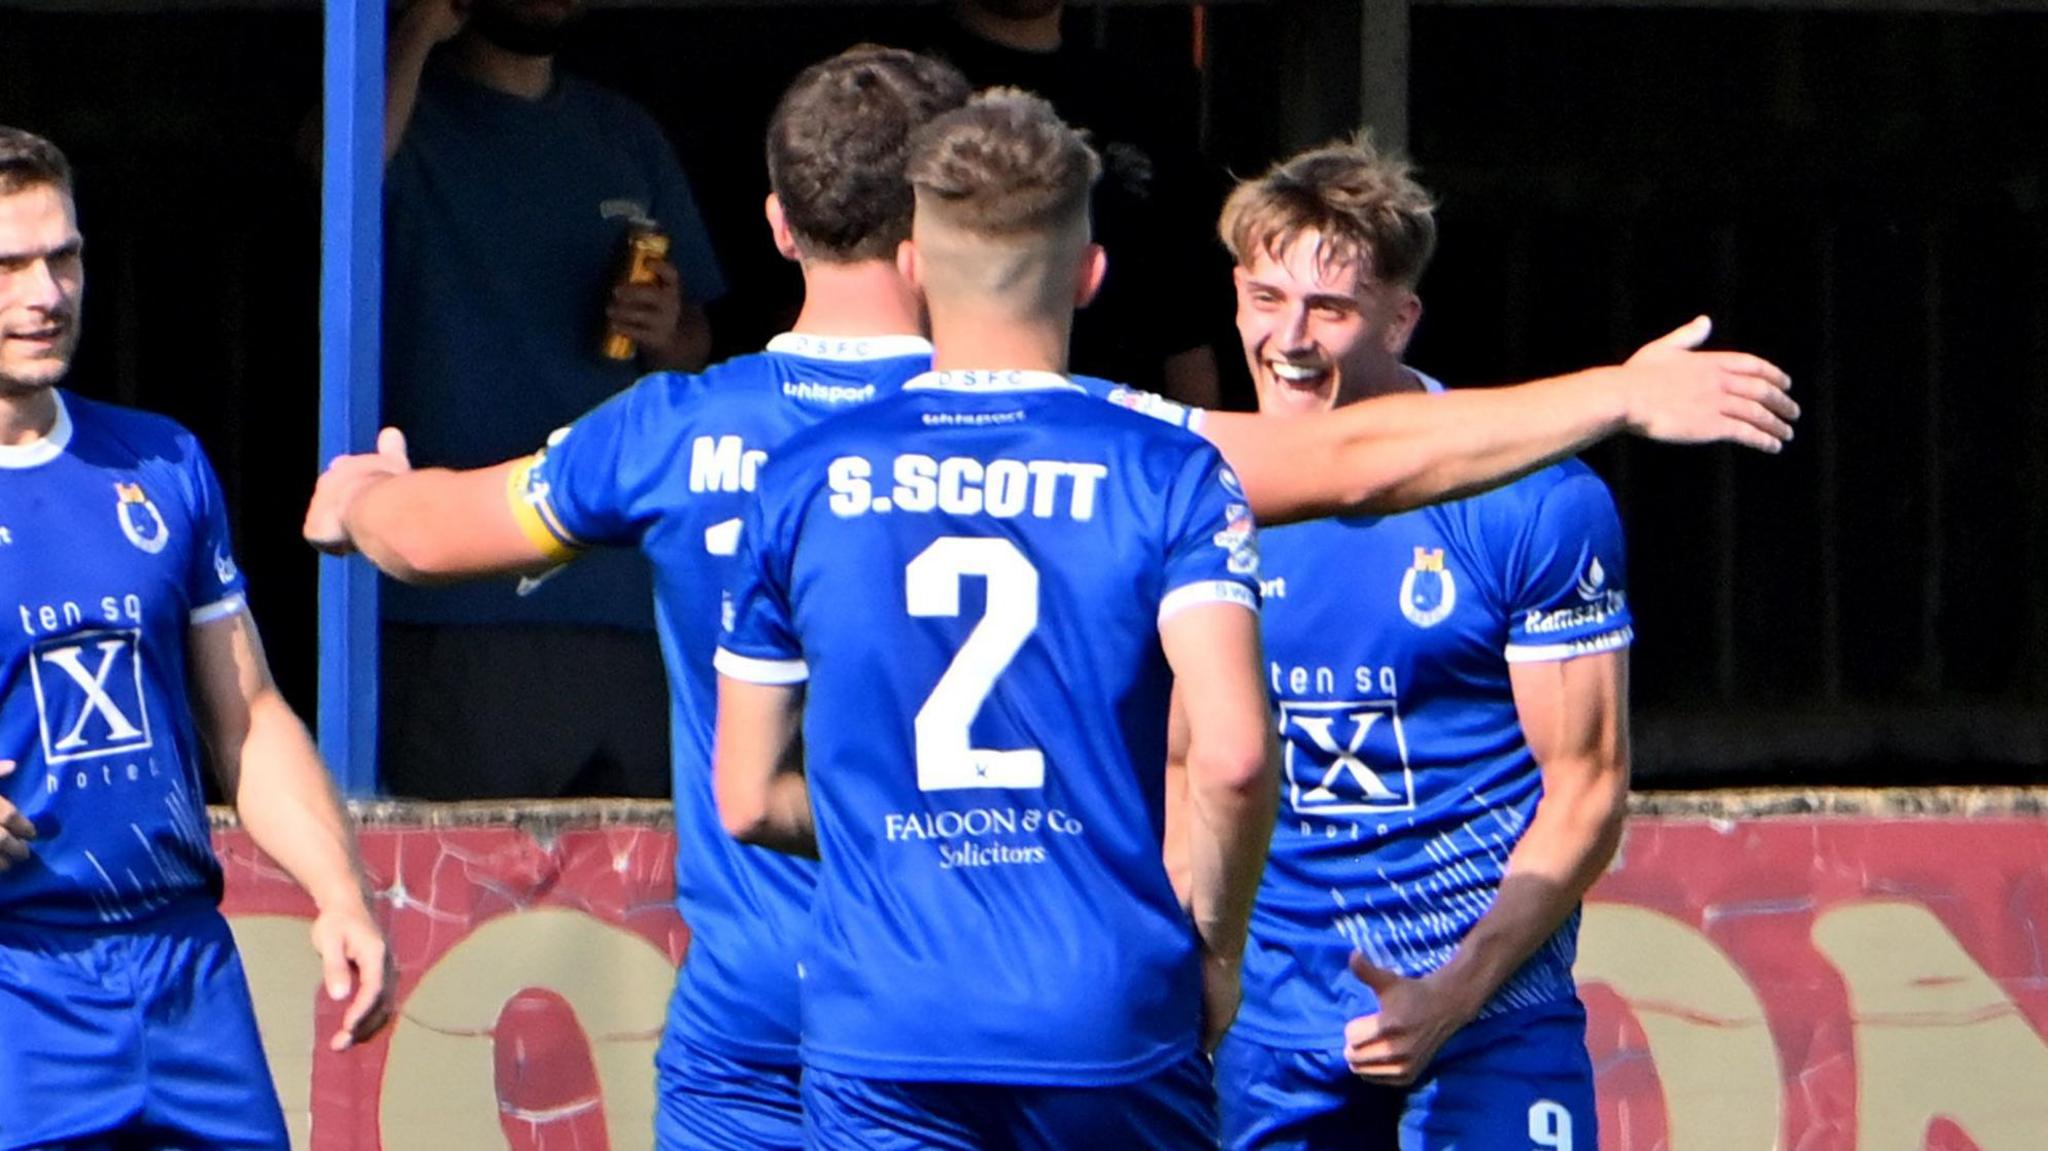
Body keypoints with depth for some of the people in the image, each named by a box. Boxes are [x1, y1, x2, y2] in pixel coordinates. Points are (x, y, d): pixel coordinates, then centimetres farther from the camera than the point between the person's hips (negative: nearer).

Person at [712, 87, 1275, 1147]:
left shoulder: (801, 483, 5)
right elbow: (1232, 755, -15)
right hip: (1114, 1031, -1)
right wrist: (1212, 946, 0)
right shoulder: (1167, 476, -2)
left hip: (877, 1039, 1)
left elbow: (749, 800, 9)